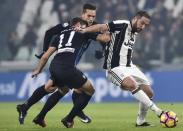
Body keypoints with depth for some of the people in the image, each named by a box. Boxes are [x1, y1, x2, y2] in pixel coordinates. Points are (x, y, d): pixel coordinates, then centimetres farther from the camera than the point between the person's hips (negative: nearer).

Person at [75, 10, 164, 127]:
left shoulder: (134, 33, 13)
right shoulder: (123, 25, -12)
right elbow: (102, 27, -21)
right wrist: (84, 30, -33)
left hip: (129, 67, 9)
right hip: (115, 68, -9)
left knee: (149, 93, 3)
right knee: (132, 85, -33)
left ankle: (140, 121, 19)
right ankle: (157, 111, -33)